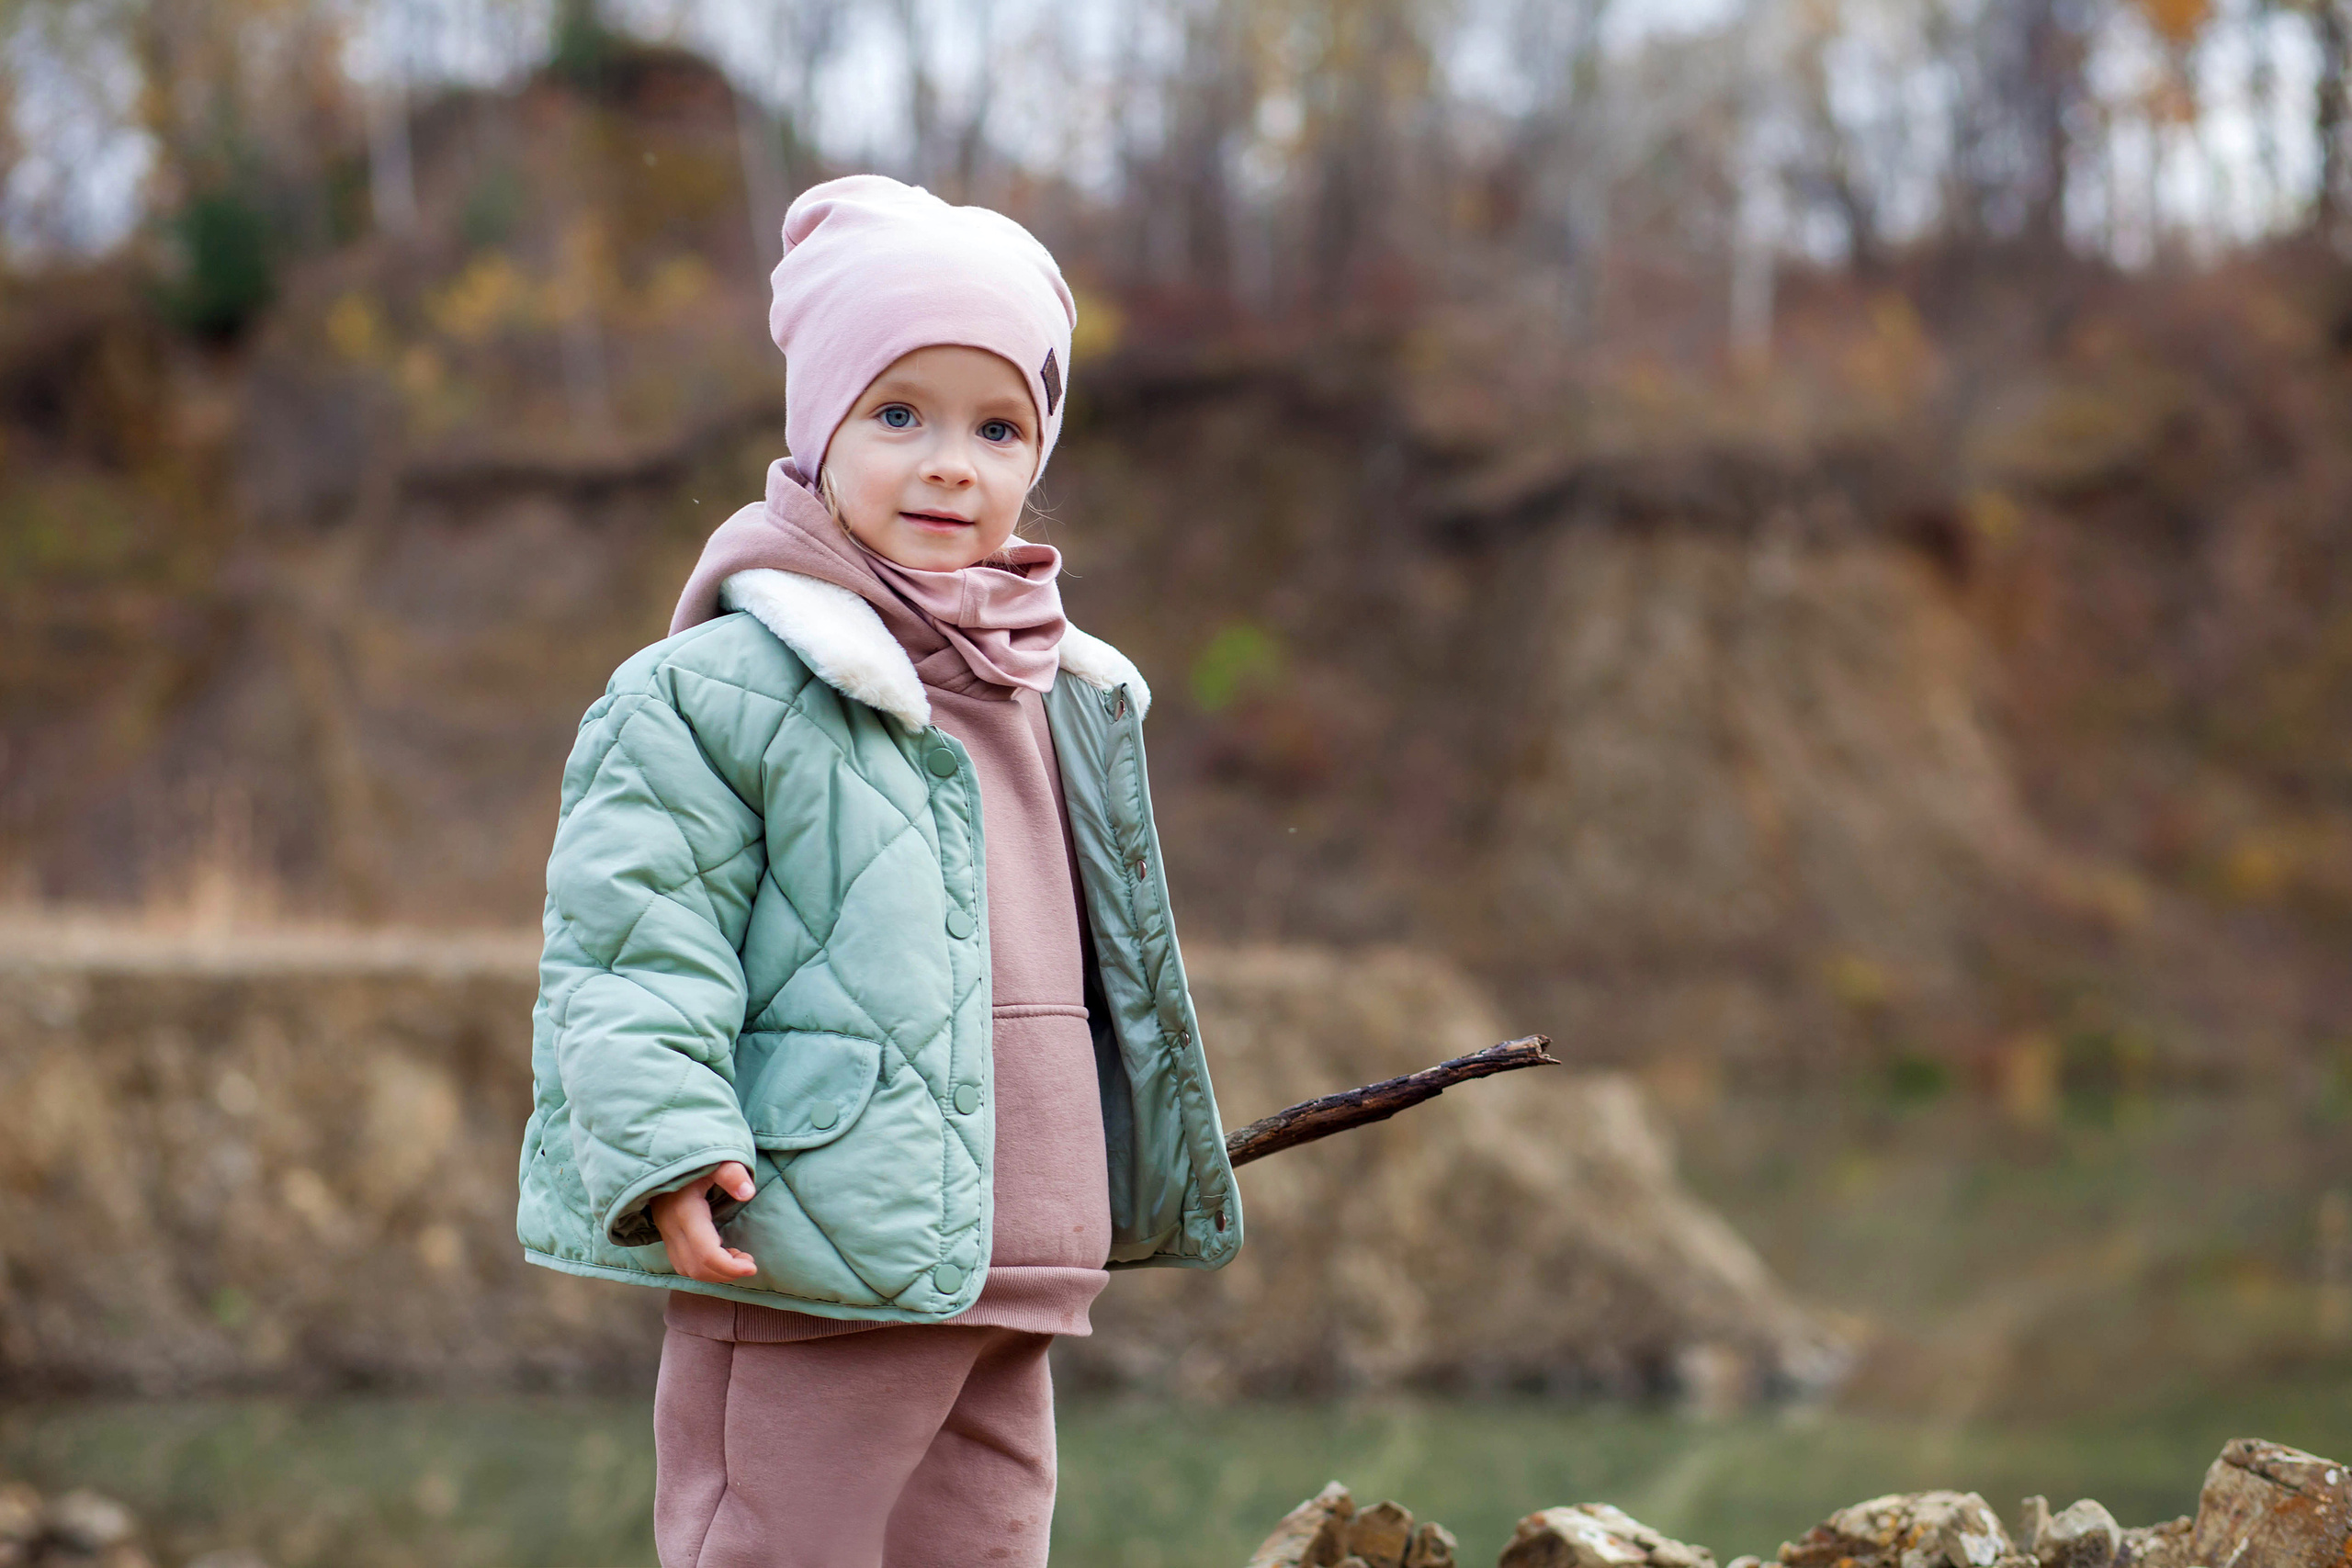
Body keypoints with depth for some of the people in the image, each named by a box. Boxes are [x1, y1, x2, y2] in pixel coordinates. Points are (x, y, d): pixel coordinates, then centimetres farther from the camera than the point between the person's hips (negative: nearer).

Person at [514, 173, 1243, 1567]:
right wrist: (671, 1148, -24)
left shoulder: (1066, 700, 16)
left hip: (1005, 1287, 7)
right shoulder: (718, 691, -8)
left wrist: (1154, 1175, 31)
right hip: (808, 1289, -7)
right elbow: (633, 938, -13)